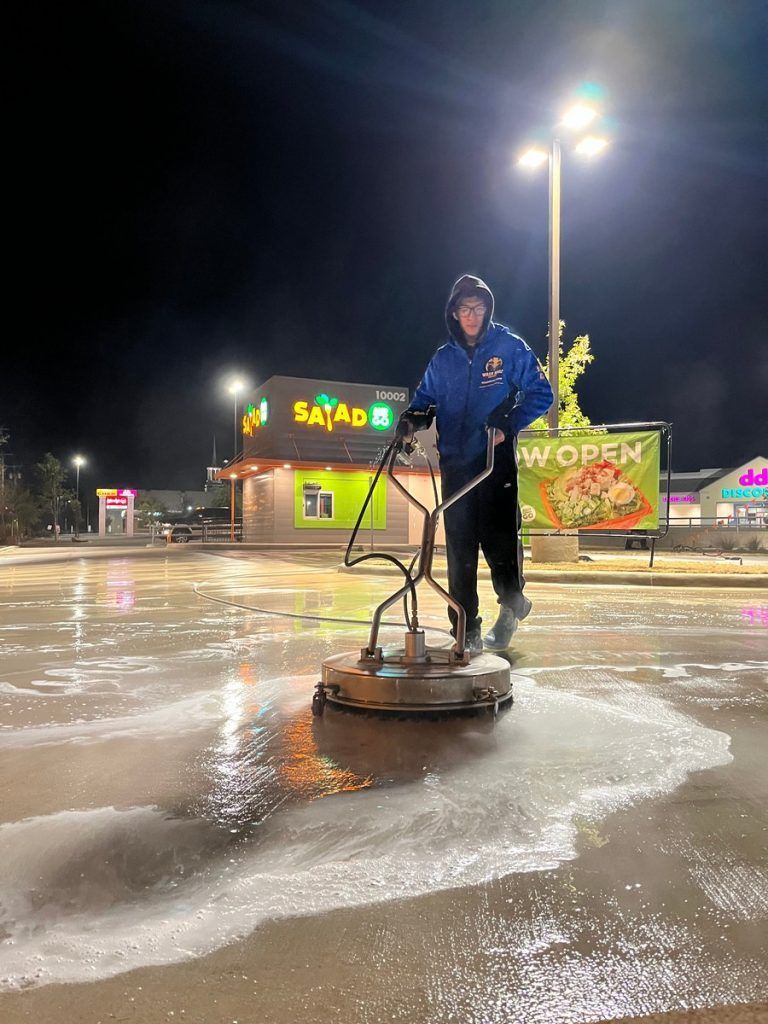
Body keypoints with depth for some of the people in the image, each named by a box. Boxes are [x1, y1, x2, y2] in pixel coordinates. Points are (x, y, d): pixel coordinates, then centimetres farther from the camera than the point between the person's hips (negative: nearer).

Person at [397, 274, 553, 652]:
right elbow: (426, 399, 19)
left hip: (497, 461, -3)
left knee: (499, 538, -6)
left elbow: (540, 394, 2)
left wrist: (508, 426, -12)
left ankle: (512, 600, 25)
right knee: (459, 549, 1)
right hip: (455, 462, 3)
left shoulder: (510, 347, 3)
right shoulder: (443, 358, 13)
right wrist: (411, 420, -3)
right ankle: (467, 630, 10)